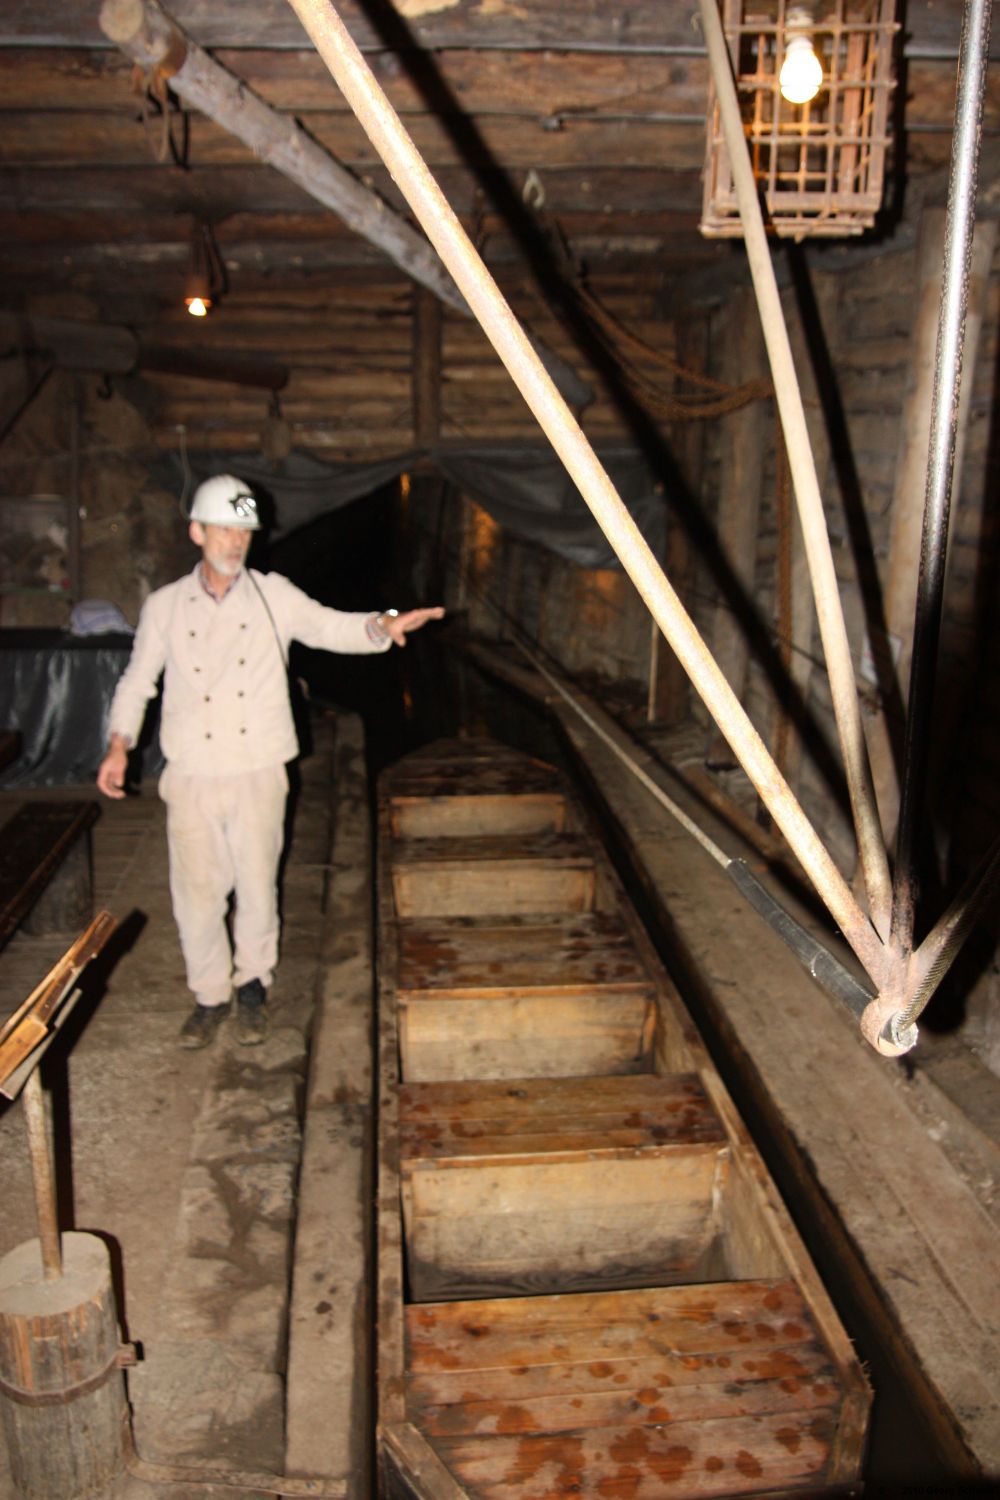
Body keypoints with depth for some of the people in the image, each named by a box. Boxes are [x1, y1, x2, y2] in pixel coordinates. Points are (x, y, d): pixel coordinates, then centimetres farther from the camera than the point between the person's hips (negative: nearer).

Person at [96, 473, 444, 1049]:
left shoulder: (273, 595, 3)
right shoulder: (165, 606, 5)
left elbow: (330, 626, -7)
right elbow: (138, 680, 12)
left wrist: (382, 625, -26)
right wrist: (119, 745, 2)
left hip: (258, 774, 0)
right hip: (193, 778, 1)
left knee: (258, 885, 7)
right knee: (197, 889, 6)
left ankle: (253, 984, 30)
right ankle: (211, 994, 26)